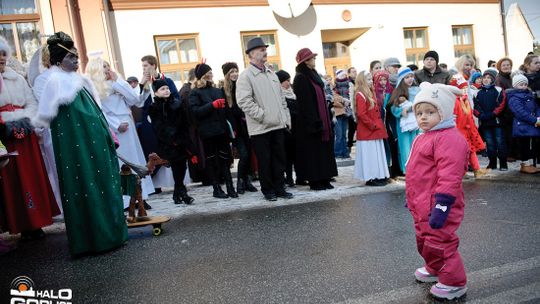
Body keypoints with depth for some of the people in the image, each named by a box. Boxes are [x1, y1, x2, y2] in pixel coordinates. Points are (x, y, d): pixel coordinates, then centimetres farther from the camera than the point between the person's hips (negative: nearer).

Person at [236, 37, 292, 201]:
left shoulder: (271, 74, 16)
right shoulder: (246, 76, -8)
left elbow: (281, 98, 19)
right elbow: (244, 101, -17)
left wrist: (286, 118, 12)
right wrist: (263, 116, -18)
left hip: (279, 125, 7)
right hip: (260, 128, -6)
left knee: (280, 158, 11)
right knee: (265, 161, 4)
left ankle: (279, 188, 23)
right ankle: (268, 190, 18)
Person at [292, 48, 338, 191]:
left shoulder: (313, 75, 15)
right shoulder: (301, 79, -12)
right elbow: (305, 103, -18)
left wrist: (327, 119, 15)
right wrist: (315, 123, -21)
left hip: (320, 119, 9)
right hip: (310, 122, -9)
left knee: (322, 149, 9)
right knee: (313, 151, -3)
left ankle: (323, 179, 15)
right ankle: (315, 181, 4)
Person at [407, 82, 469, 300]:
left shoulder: (448, 138, -19)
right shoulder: (422, 138, 14)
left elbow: (449, 175, -27)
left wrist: (442, 204, -30)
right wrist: (411, 198, 27)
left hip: (436, 206, -10)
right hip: (421, 206, 10)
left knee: (439, 243, -1)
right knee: (424, 240, 23)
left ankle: (454, 282, 18)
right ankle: (434, 270, 45)